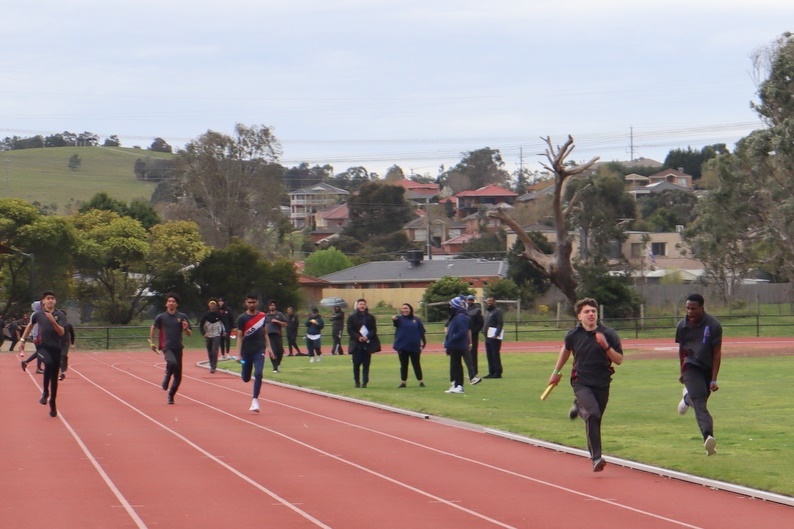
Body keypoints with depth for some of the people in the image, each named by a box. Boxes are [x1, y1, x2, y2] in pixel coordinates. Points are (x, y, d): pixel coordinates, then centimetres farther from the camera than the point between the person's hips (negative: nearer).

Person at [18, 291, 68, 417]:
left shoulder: (60, 315, -3)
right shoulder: (38, 314, 1)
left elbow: (61, 332, -14)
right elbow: (30, 325, 20)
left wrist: (53, 321, -29)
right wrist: (22, 340, 20)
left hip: (56, 348, 1)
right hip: (43, 346, -1)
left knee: (54, 378, 5)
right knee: (48, 363, -33)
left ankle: (53, 404, 21)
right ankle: (45, 392, -19)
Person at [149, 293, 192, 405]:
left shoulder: (182, 317, 4)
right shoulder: (161, 317, 2)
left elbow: (190, 334, 8)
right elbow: (153, 328, 20)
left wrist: (186, 328, -13)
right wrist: (151, 342, 17)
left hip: (178, 348, 3)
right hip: (167, 347, -3)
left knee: (178, 377, 3)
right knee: (172, 363, -34)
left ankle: (171, 396, 22)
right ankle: (166, 379, -7)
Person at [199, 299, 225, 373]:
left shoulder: (218, 314, -5)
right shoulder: (206, 315, -4)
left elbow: (224, 323, 8)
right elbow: (201, 325, 0)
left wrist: (224, 331, -1)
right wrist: (203, 333, -10)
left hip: (217, 335, -2)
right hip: (208, 336, 2)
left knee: (215, 351, -14)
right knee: (210, 352, 8)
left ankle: (213, 367, -10)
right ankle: (212, 366, 21)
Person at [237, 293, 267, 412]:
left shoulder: (262, 316, 4)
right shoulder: (242, 318, -5)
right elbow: (240, 336, -5)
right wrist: (239, 354, -11)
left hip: (259, 350, 1)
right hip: (246, 350, -1)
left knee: (258, 374, -17)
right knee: (246, 378, 8)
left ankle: (255, 400, -12)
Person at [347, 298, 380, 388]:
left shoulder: (370, 317, 9)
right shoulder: (352, 317, 3)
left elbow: (374, 329, 4)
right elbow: (350, 330, -2)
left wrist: (367, 337, -13)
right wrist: (358, 337, -16)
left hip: (368, 343, 1)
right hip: (356, 344, -1)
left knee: (366, 364, 0)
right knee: (356, 364, -3)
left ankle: (365, 382, 3)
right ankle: (357, 382, 9)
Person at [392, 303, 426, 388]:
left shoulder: (416, 320, 3)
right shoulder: (400, 319, -1)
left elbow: (421, 332, 6)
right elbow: (396, 321, -25)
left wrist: (424, 342, 1)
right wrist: (394, 319, -48)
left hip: (414, 346, 0)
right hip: (402, 346, 0)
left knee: (416, 364, 5)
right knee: (403, 365, 6)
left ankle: (421, 381, 11)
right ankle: (403, 382, 12)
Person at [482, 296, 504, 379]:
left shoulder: (497, 311, -8)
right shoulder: (487, 312, 21)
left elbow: (500, 324, -16)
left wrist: (496, 335, -23)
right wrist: (484, 331, 15)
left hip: (494, 337, -10)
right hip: (488, 337, 10)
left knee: (495, 354, -9)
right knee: (489, 355, 11)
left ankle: (497, 373, -7)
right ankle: (491, 372, 16)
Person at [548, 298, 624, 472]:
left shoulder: (608, 334, -5)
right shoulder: (573, 335, -3)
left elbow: (619, 360, -4)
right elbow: (566, 350, 20)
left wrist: (606, 347, -21)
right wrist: (556, 371, 27)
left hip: (602, 383, 2)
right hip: (581, 382, -2)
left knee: (595, 421, 13)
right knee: (593, 413, -25)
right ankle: (596, 458, -27)